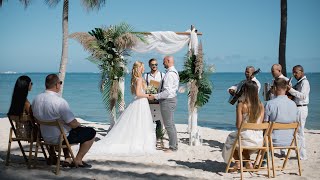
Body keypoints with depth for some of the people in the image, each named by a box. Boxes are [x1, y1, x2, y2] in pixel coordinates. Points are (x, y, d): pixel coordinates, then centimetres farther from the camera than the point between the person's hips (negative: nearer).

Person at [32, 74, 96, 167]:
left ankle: (67, 159, 36)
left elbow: (36, 118, 11)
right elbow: (73, 124, -24)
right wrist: (79, 124, 1)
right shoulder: (60, 102, -27)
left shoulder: (36, 99, -5)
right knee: (91, 132, 6)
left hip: (45, 137, 8)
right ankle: (78, 160, 13)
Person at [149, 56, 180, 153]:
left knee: (168, 125, -3)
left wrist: (155, 96, -18)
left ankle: (173, 147, 3)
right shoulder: (175, 72, 13)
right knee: (171, 124, 17)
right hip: (171, 98, 11)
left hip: (167, 101, -11)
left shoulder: (169, 74, -20)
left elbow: (167, 92, -25)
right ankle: (174, 145, 26)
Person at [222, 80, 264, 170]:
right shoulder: (261, 105, -1)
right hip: (259, 140, 4)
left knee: (230, 139, 31)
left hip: (246, 138, -4)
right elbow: (260, 124, 5)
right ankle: (248, 162, 32)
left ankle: (238, 162, 26)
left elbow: (238, 125, -11)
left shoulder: (241, 105, -13)